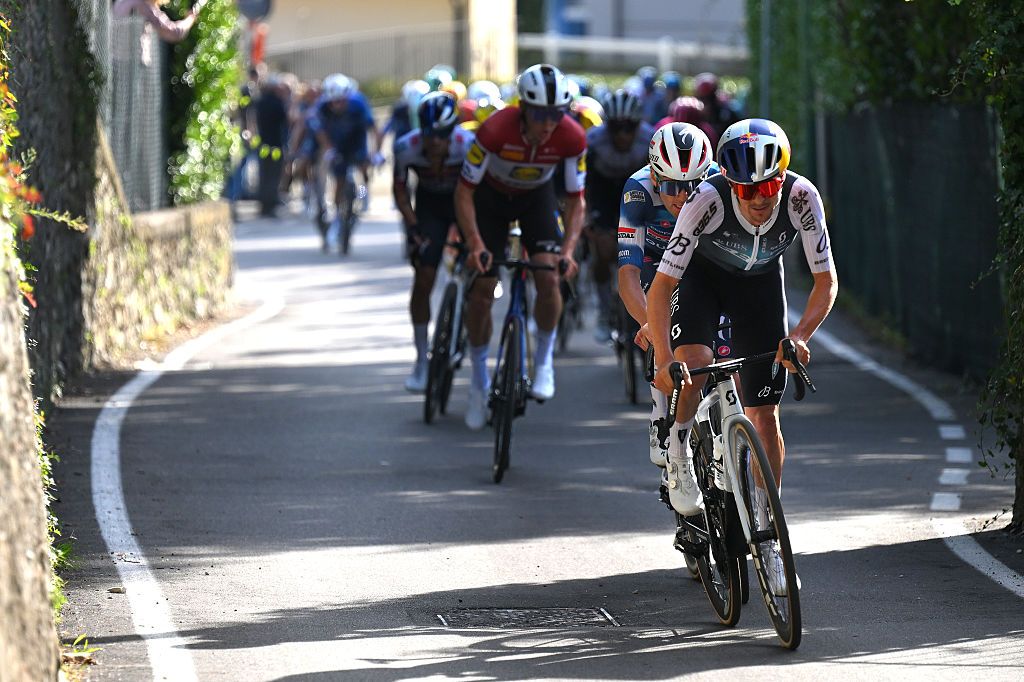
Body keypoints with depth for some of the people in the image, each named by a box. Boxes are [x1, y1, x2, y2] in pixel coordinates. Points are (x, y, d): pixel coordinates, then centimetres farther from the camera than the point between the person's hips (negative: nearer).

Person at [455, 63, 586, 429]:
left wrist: (568, 250, -33)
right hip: (492, 197, -1)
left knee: (549, 278, -21)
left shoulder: (571, 138, -29)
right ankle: (479, 382, 13)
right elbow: (464, 192, -27)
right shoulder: (495, 130, -36)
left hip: (536, 198, 1)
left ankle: (543, 360, 2)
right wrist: (475, 244, -39)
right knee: (482, 289, -5)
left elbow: (575, 201, -19)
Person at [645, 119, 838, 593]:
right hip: (704, 274, -2)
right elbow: (660, 287, -35)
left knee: (765, 416, -2)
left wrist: (800, 335, -39)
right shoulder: (707, 201, -37)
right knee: (694, 364, -32)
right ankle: (679, 448, -2)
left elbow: (826, 281, -22)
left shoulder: (802, 198, -31)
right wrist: (664, 359, -48)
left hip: (761, 282, 2)